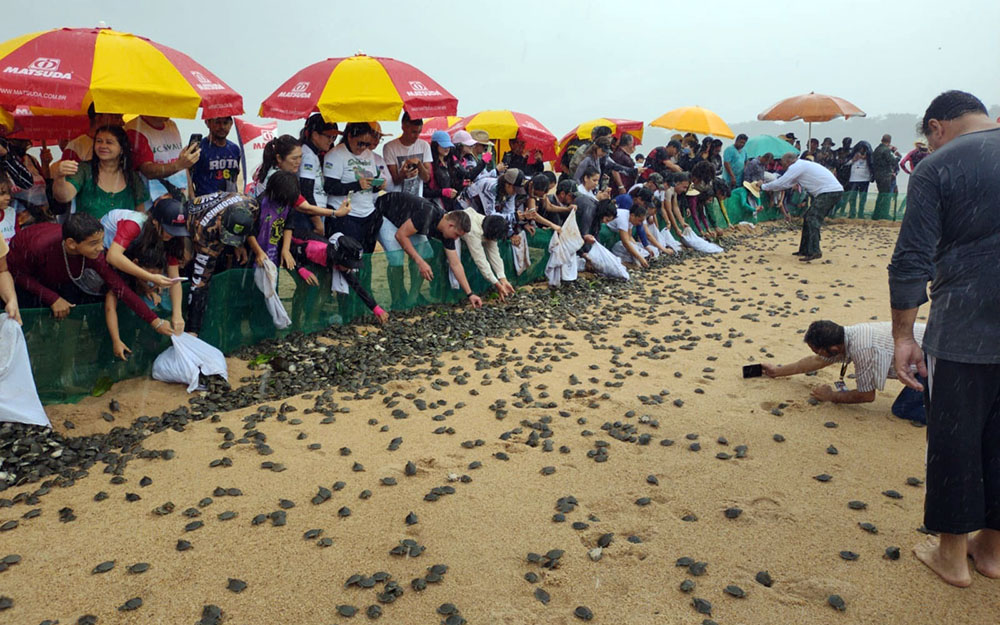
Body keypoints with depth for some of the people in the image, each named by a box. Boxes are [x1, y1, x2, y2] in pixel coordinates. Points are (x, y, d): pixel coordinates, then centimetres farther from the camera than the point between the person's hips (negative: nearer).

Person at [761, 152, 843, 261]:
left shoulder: (796, 166, -9)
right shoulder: (801, 165, 22)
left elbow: (780, 183, -9)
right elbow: (787, 184, 28)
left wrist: (763, 187, 4)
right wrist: (769, 187, 25)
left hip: (830, 192, -10)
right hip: (834, 191, 10)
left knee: (812, 219, -17)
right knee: (807, 217, 14)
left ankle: (814, 251, -28)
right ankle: (805, 250, 18)